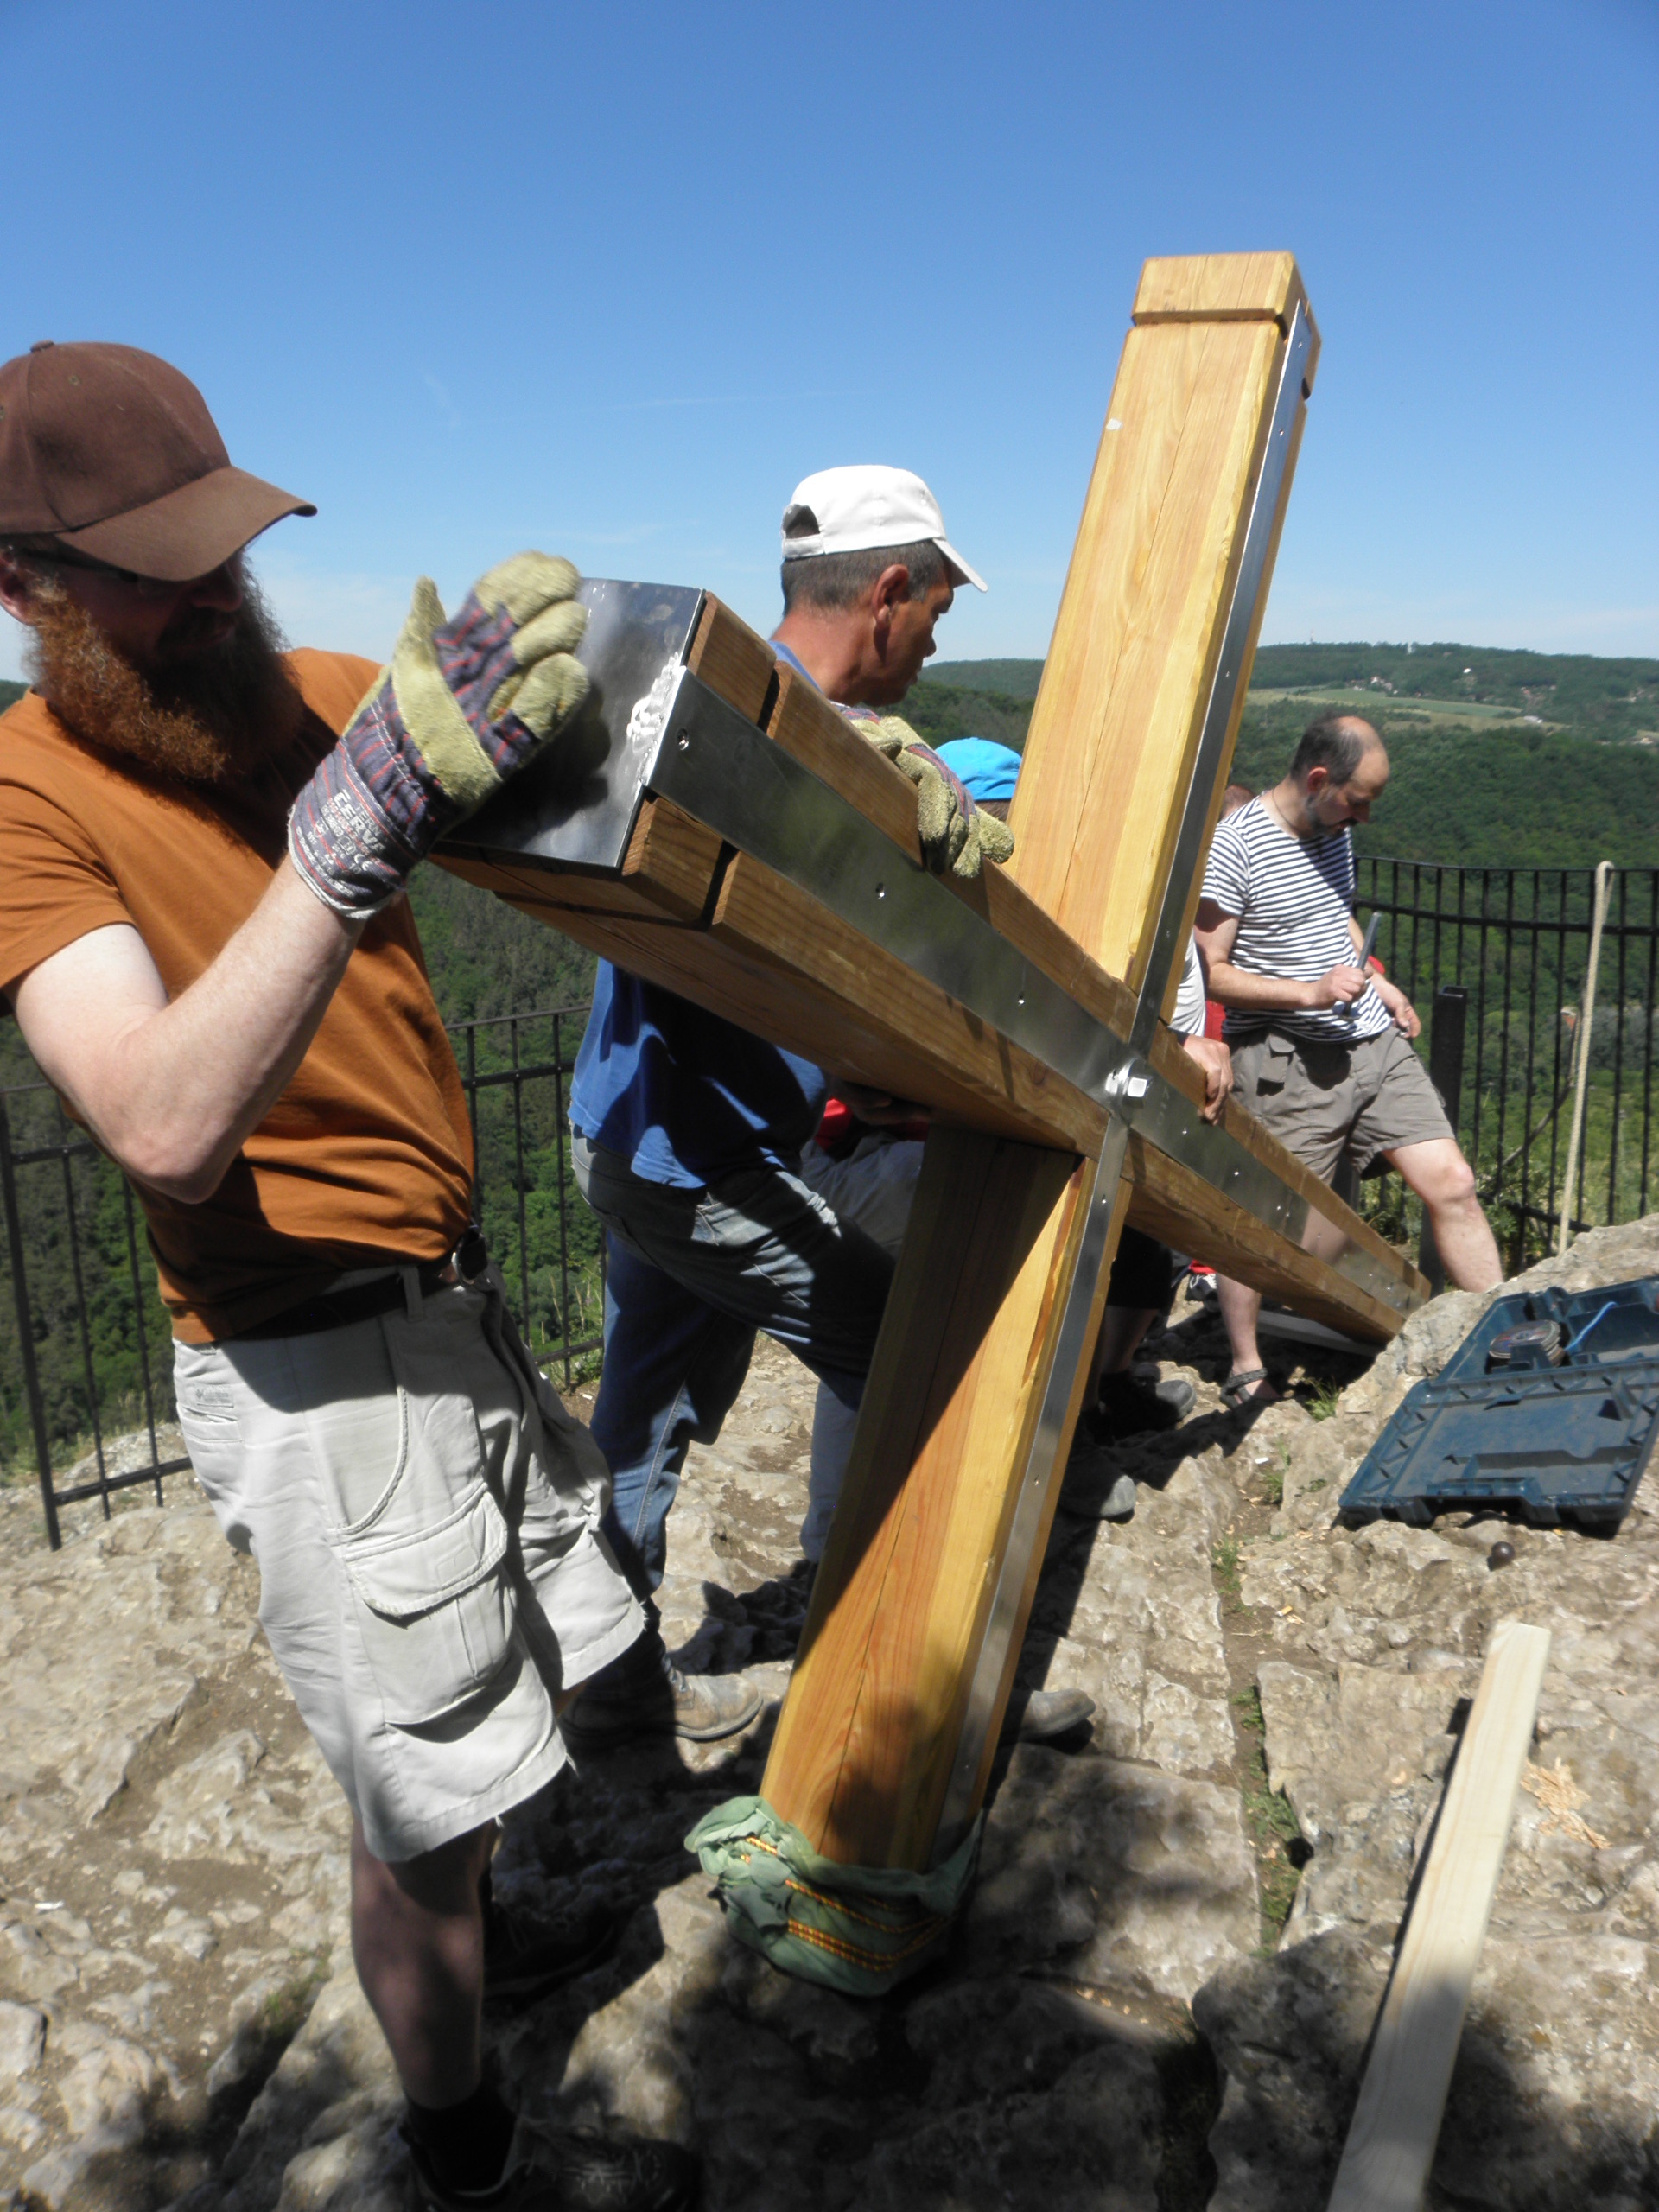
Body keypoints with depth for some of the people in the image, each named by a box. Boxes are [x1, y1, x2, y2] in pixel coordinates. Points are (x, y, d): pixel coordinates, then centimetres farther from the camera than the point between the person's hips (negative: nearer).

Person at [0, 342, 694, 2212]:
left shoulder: (308, 700, 3)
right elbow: (165, 1123, -31)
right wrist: (354, 825, -40)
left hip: (445, 1298, 8)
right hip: (316, 1367, -7)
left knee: (511, 1674, 25)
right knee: (423, 1797, 8)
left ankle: (471, 1945, 53)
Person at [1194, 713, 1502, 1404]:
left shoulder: (1335, 830, 11)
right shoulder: (1232, 847, -14)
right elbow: (1208, 972, -15)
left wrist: (1376, 981, 13)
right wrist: (1311, 991, -22)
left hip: (1374, 1043, 7)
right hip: (1288, 1062, -7)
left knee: (1452, 1184, 1)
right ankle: (1244, 1370, 20)